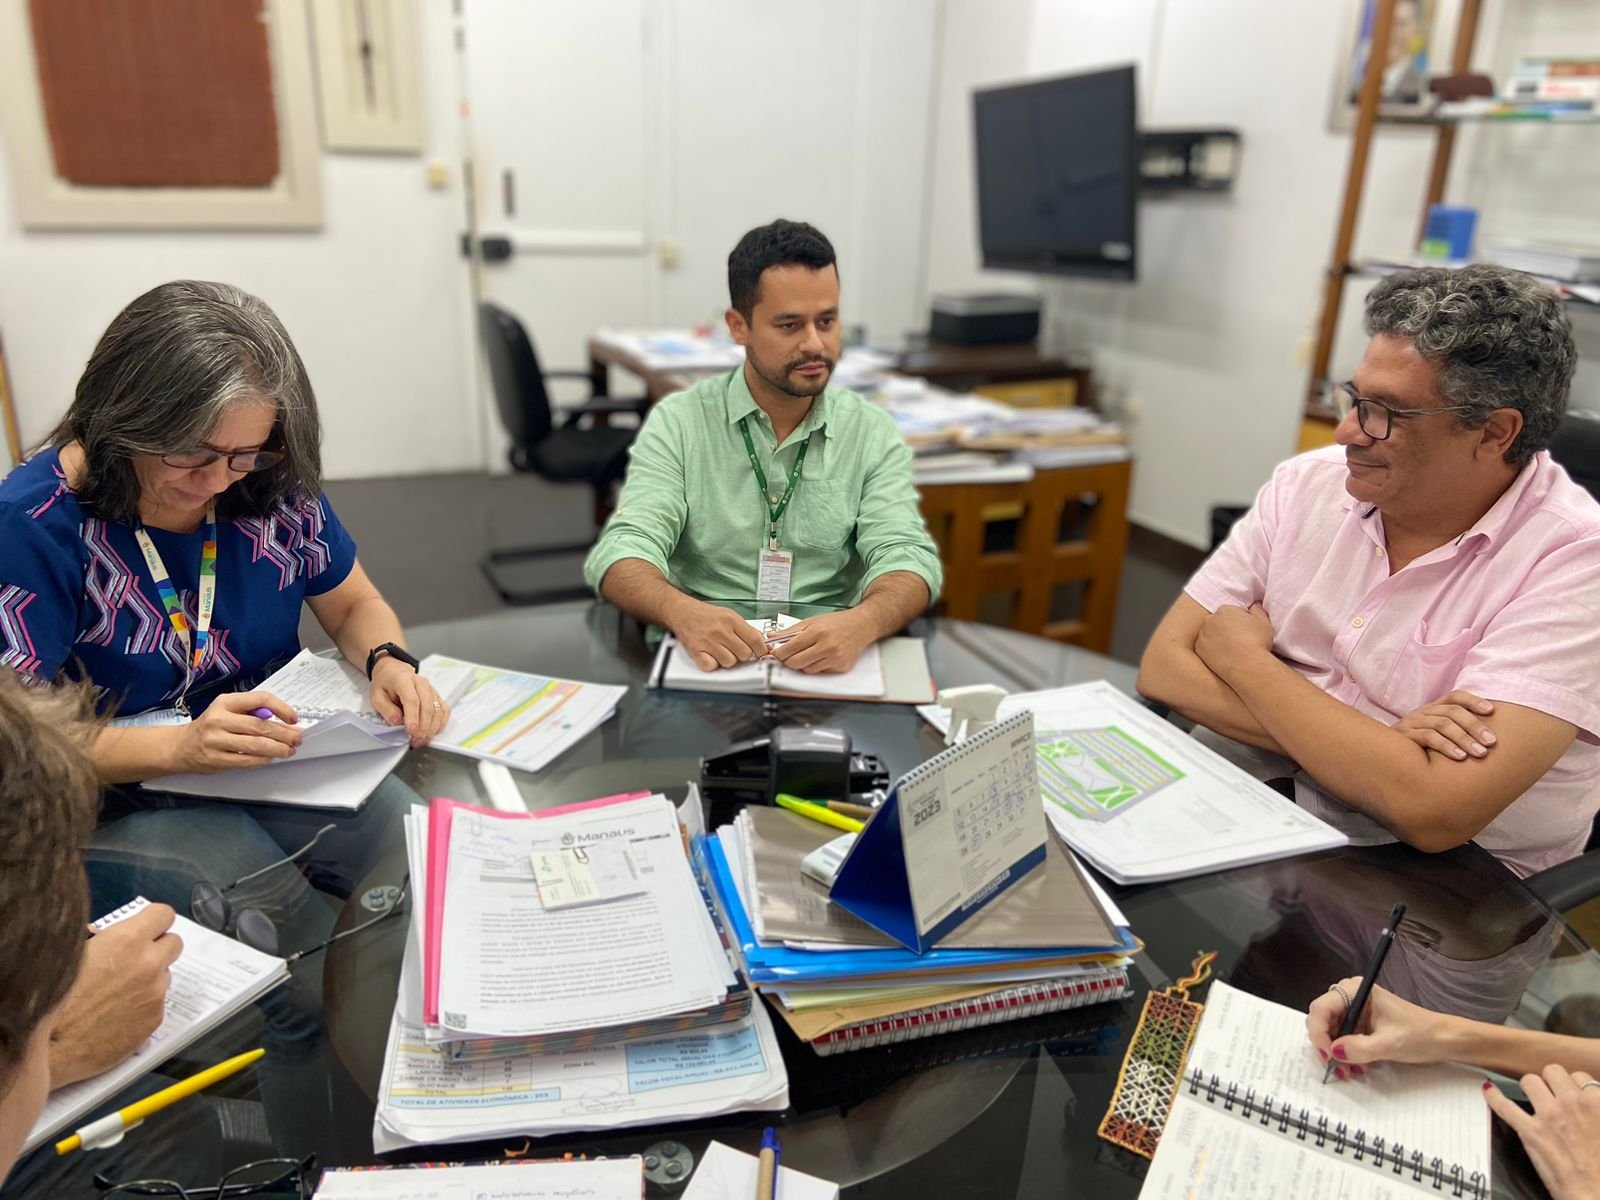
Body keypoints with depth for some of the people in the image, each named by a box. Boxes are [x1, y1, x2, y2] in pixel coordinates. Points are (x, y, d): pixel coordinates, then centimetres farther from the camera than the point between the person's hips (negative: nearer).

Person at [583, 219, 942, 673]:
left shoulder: (874, 434, 5)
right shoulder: (677, 423, 1)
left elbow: (906, 557, -5)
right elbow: (621, 553, -9)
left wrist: (862, 623, -29)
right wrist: (683, 612, -32)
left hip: (833, 664, 1)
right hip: (701, 657, 0)